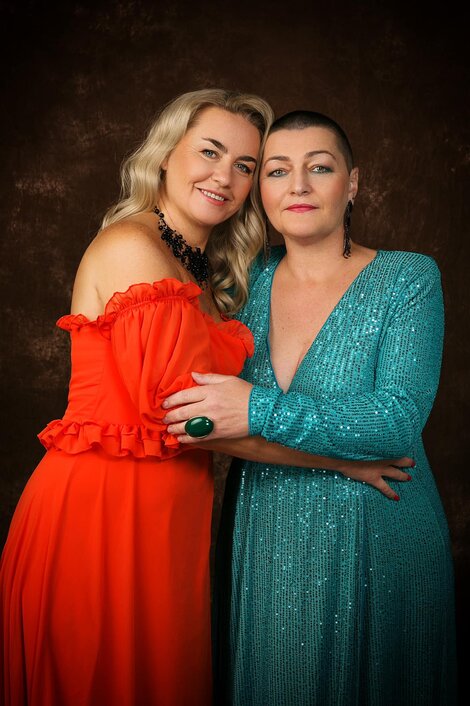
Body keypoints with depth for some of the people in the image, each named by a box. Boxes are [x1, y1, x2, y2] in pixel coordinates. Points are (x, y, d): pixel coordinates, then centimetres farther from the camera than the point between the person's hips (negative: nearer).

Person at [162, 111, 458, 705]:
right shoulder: (252, 279, 3)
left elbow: (401, 418, -20)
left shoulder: (408, 279, -8)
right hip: (258, 540, 3)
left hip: (373, 546, -3)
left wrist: (262, 412, -27)